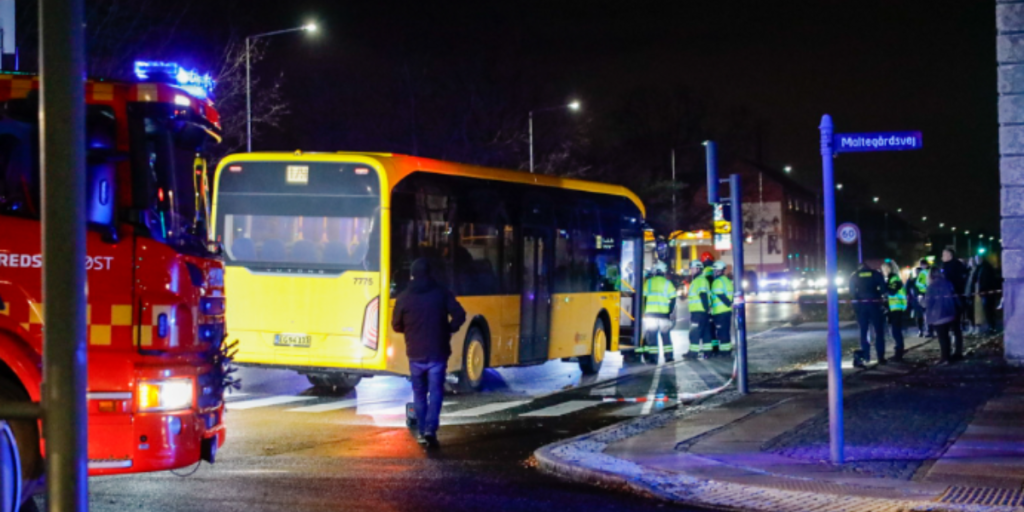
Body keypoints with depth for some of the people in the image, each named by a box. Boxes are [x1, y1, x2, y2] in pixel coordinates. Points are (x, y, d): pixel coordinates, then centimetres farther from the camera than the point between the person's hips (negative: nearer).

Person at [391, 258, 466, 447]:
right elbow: (459, 315, -9)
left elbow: (396, 325, 3)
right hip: (438, 352, -1)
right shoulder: (442, 293, -4)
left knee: (419, 393, 14)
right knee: (436, 392, 1)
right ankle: (430, 429, -15)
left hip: (415, 354, 1)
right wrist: (448, 330, 7)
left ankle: (422, 432, 16)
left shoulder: (404, 298, -3)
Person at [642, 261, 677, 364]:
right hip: (664, 314, 1)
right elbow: (673, 300, 1)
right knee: (666, 336, 11)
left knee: (651, 336, 2)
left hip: (650, 314, -1)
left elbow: (643, 298, 1)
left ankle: (653, 358, -2)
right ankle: (669, 356, 12)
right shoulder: (667, 283, 3)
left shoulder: (648, 282, 2)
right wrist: (670, 312, 6)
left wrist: (643, 311, 7)